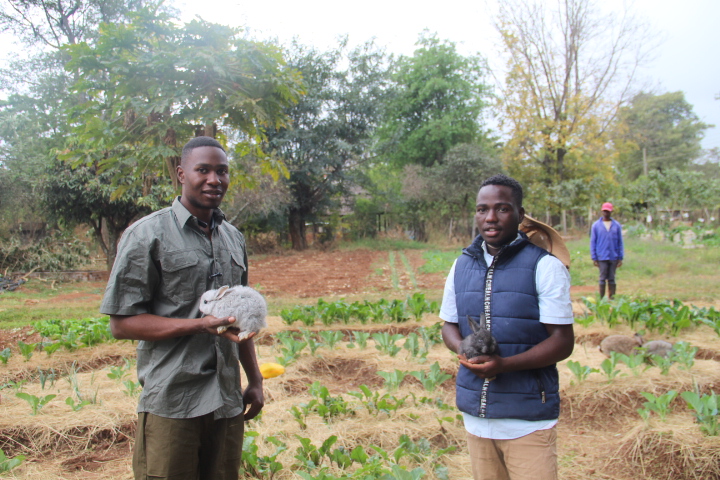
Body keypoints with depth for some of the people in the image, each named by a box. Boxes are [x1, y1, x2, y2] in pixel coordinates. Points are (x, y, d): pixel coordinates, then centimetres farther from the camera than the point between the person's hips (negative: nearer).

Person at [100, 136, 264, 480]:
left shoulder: (234, 239, 13)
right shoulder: (148, 235, -6)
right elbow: (121, 323, -9)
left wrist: (255, 381, 16)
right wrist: (202, 324, -19)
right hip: (171, 405, -5)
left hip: (227, 404, 6)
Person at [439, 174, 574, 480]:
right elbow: (449, 325, 15)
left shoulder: (545, 266, -9)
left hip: (528, 419, -4)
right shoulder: (462, 265, 7)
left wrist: (504, 364, -24)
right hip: (475, 414, 5)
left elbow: (562, 341, -11)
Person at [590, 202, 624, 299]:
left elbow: (620, 242, 8)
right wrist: (594, 258, -2)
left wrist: (620, 257, 2)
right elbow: (593, 242, 3)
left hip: (614, 257, 1)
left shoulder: (617, 225, 6)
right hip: (602, 257, -1)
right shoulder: (596, 225, 3)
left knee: (612, 279, 7)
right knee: (602, 279, 1)